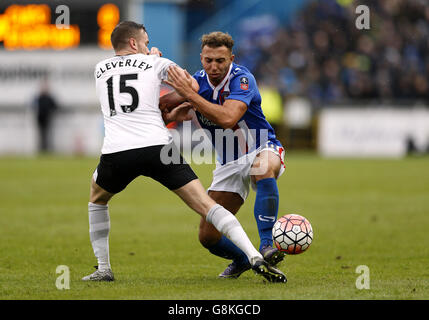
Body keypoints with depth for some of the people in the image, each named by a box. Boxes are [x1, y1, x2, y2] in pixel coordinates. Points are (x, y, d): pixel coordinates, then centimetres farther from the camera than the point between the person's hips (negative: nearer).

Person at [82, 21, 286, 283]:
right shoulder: (154, 63, 14)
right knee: (206, 205, -3)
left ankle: (103, 269, 25)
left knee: (97, 200, 32)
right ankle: (256, 259, -17)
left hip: (116, 153, 2)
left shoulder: (100, 69, 23)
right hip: (157, 146, -2)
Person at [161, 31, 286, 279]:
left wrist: (190, 95, -37)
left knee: (264, 168, -44)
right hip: (229, 163, 5)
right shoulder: (197, 82, -4)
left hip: (262, 150, -5)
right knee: (208, 237, -1)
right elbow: (162, 106, 5)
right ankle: (242, 260, 31)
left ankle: (267, 245, -44)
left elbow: (228, 119, -37)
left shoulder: (241, 79, -21)